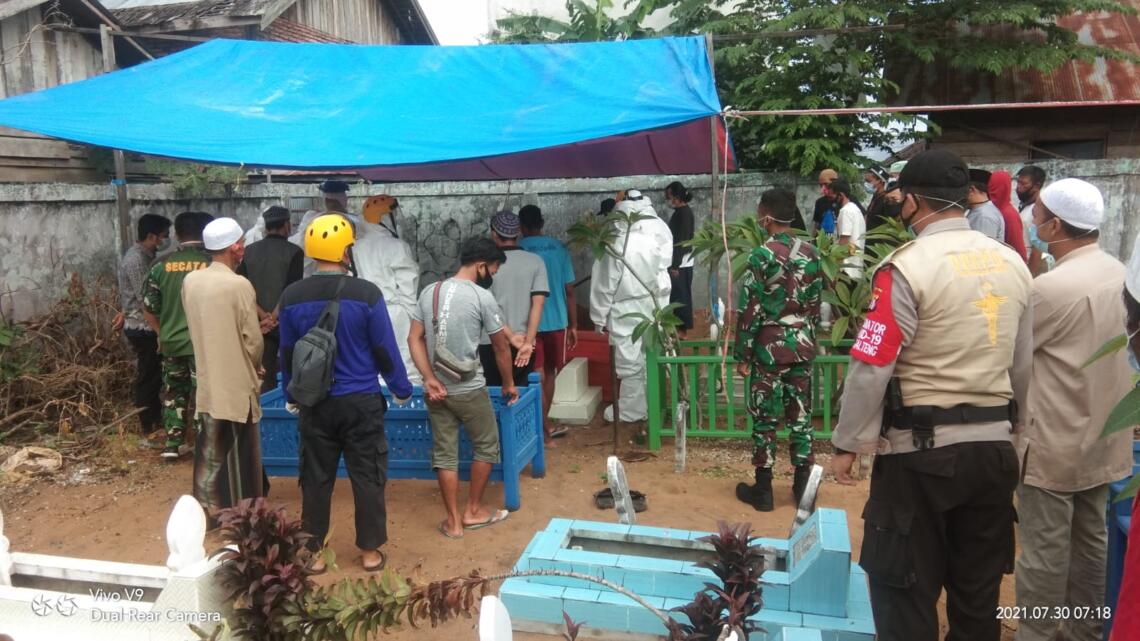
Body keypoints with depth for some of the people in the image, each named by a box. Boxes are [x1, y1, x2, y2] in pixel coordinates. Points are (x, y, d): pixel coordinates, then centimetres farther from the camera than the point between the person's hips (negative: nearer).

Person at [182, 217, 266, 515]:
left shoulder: (190, 281, 1)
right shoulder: (239, 285, -17)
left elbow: (197, 327, 10)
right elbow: (253, 340, -13)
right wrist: (256, 366, 6)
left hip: (207, 380, 6)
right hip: (236, 382, -5)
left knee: (210, 447, 14)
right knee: (240, 452, 6)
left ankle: (210, 508, 22)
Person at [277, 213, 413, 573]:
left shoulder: (292, 296, -3)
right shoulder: (366, 293, -14)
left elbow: (286, 353, 7)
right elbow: (385, 350, -8)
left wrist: (291, 396, 21)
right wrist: (402, 390, 7)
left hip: (315, 403, 3)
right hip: (361, 401, -3)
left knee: (315, 478, 12)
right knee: (367, 477, 9)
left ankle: (311, 552, 22)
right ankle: (370, 551, 18)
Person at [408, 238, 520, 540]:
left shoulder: (429, 292, 5)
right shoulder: (482, 297, -11)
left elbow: (415, 339, 0)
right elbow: (501, 347, -2)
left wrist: (430, 379, -5)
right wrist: (508, 384, 11)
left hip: (437, 390, 5)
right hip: (470, 390, -5)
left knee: (445, 454, 10)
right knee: (487, 447, 15)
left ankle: (454, 521, 17)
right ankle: (473, 511, 22)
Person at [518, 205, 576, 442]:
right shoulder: (559, 248, 0)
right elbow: (569, 291, 1)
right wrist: (573, 325, 8)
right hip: (556, 321, 2)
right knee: (548, 373, 16)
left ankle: (543, 424, 2)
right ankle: (543, 423, 23)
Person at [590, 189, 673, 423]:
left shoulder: (616, 245, -18)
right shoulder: (660, 233, -8)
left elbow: (604, 285, -11)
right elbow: (665, 265, 4)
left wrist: (599, 317, -1)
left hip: (627, 311, -5)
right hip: (655, 307, 5)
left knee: (630, 362, 6)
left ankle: (630, 410, 17)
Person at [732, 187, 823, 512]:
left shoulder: (761, 256, -13)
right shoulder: (811, 253, 3)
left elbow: (751, 310, -13)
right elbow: (815, 304, 10)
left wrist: (742, 355, -6)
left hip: (770, 347, -5)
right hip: (802, 345, 5)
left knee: (765, 419, 4)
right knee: (801, 416, 11)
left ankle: (762, 491, 12)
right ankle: (803, 487, 18)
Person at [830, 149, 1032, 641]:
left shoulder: (907, 268, -15)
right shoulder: (1012, 262, 5)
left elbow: (871, 367, -17)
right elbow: (1023, 364, 12)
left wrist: (847, 443, -6)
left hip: (922, 451, -6)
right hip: (994, 447, 7)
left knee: (905, 588, 8)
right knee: (979, 590, 18)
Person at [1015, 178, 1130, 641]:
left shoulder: (1052, 287, -24)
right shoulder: (1115, 272, 2)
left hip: (1055, 441, -8)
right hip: (1101, 435, 8)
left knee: (1044, 549, 4)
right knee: (1090, 539, 19)